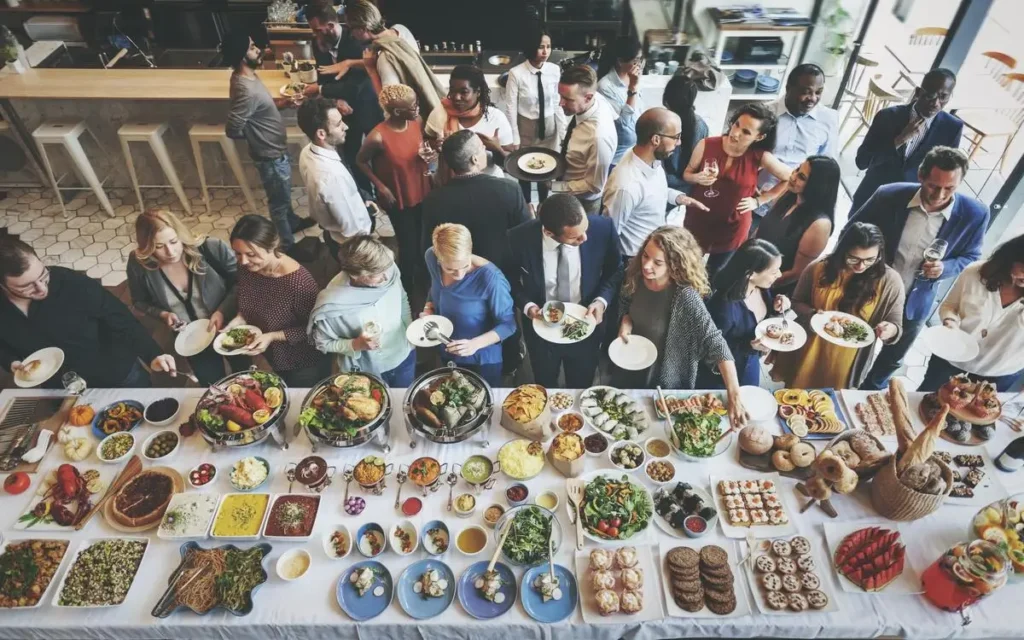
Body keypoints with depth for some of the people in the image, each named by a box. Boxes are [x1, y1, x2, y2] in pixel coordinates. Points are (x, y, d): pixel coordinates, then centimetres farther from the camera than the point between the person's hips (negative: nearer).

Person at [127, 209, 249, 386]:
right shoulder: (139, 265, -16)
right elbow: (140, 302, 3)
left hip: (228, 324, -1)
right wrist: (162, 315, -15)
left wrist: (222, 311, -23)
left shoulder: (212, 248, -25)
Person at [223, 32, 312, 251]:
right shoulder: (245, 90, -32)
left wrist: (283, 101, -1)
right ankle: (287, 245, 27)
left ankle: (293, 222, 54)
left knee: (284, 195, 31)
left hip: (277, 150, 9)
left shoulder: (248, 76, -2)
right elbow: (233, 130, -29)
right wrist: (254, 134, -10)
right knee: (279, 201, 9)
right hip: (271, 155, -9)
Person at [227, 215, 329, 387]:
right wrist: (239, 319, -14)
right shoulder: (246, 268, -15)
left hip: (305, 364, -6)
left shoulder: (299, 282, -36)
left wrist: (273, 336, -30)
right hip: (274, 357, 6)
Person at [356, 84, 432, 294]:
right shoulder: (378, 136, -26)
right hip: (398, 199, -5)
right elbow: (361, 161, -8)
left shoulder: (417, 122, -10)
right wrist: (380, 186, -13)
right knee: (408, 245, 6)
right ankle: (407, 287, 30)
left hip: (422, 192, 5)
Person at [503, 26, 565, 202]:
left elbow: (557, 103, -2)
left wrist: (563, 133, -2)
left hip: (549, 128, 3)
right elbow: (511, 109, -13)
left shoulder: (555, 70, -10)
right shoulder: (516, 74, -19)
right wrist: (515, 140, -12)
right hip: (525, 129, -2)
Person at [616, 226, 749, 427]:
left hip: (663, 382, -5)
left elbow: (716, 344, -37)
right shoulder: (636, 276, -17)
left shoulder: (685, 297, -33)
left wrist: (734, 397, -46)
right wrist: (626, 321, -18)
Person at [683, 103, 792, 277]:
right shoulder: (706, 145, -16)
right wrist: (698, 178, -23)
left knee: (713, 274, 20)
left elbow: (790, 179, -2)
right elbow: (687, 174, -1)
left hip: (732, 228, 0)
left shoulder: (761, 158, -16)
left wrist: (759, 200, -4)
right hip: (698, 221, 0)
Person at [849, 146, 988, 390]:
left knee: (891, 360, 24)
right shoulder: (889, 195, -21)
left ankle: (870, 393, 52)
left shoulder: (974, 214, -18)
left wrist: (945, 268, -24)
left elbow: (970, 257, -3)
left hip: (915, 304, 2)